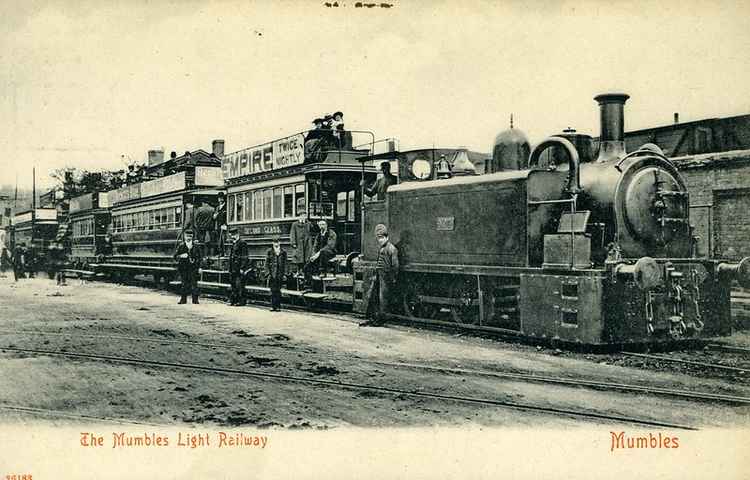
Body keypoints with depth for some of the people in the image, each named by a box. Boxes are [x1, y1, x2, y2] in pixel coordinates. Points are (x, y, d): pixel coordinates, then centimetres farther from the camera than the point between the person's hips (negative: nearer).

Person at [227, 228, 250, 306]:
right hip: (233, 269, 9)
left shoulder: (242, 243, -9)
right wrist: (230, 269, 19)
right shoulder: (233, 244, 18)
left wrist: (242, 268, -19)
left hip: (239, 268, -9)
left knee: (239, 284, -8)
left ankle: (241, 301, -3)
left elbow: (244, 257, -14)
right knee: (233, 284, 11)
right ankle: (233, 300, 17)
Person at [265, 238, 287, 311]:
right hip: (272, 274, -1)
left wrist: (284, 274, 3)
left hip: (280, 274, 1)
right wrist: (268, 273, -4)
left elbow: (285, 264, 11)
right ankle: (273, 306, 2)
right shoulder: (269, 252, 5)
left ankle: (278, 306, 5)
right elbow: (266, 264, 4)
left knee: (278, 291, 1)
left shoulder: (283, 253, 10)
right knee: (273, 290, -4)